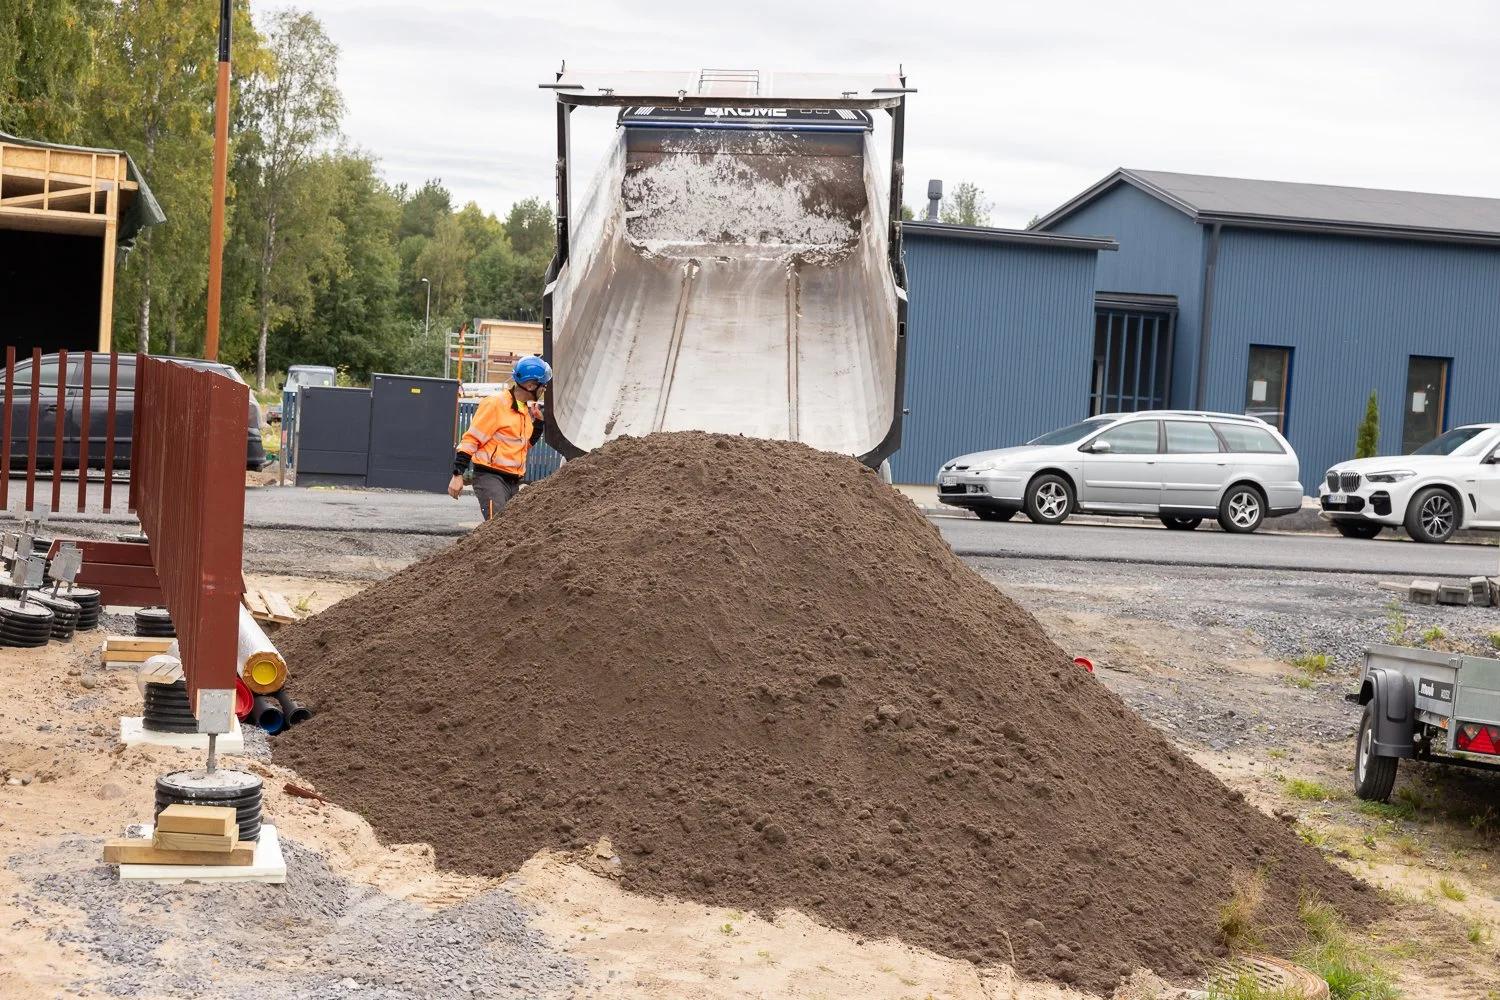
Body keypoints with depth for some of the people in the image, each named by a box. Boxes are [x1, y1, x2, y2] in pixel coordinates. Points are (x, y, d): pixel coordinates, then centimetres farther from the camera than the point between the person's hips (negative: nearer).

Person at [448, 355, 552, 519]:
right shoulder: (495, 404, -11)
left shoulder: (526, 409, 14)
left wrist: (538, 420, 11)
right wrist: (457, 474, -15)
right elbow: (470, 439, -11)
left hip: (514, 481, 9)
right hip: (490, 477, -9)